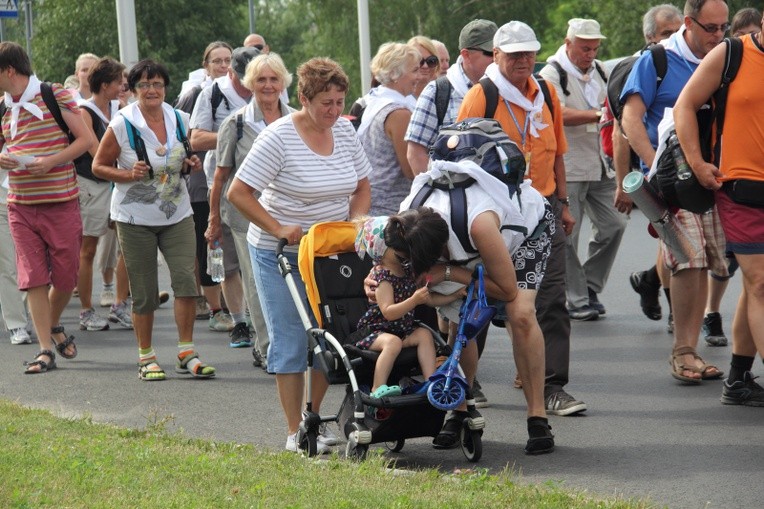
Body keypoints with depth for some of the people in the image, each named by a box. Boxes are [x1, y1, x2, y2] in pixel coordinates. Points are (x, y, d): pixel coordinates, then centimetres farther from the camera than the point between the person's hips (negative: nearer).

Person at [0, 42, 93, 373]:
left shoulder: (55, 96, -5)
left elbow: (86, 140, -5)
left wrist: (51, 161, -18)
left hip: (61, 202, -3)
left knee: (66, 276, 2)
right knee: (33, 278, -2)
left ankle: (53, 325, 29)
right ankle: (45, 349, 1)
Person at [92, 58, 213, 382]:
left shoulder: (179, 121, 3)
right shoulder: (122, 125, -9)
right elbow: (99, 166, -2)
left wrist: (191, 165, -4)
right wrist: (129, 175, -19)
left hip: (177, 214, 3)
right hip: (135, 218, -3)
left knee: (185, 277, -10)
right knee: (144, 292, 3)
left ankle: (187, 353, 0)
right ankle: (146, 357, 18)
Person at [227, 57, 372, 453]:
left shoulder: (345, 131, 2)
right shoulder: (278, 137, -15)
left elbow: (361, 188, 14)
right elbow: (238, 193, -16)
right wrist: (278, 229, -21)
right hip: (280, 255, -5)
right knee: (290, 341, -2)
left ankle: (314, 420, 21)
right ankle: (295, 431, 3)